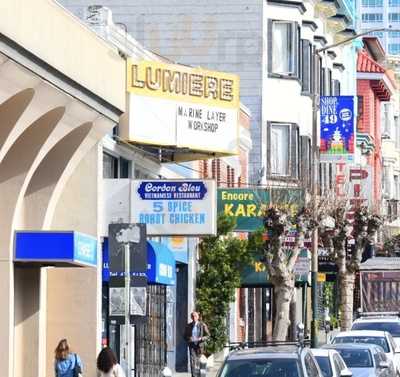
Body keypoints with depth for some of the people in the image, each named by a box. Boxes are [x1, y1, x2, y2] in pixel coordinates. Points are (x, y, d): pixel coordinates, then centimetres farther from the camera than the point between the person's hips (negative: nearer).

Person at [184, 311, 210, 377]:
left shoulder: (202, 325, -2)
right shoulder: (188, 326, 4)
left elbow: (208, 335, 2)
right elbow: (185, 336, 11)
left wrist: (201, 339, -15)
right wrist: (189, 339, -11)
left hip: (200, 345, 0)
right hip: (192, 346, 0)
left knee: (198, 361, 10)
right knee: (193, 361, -14)